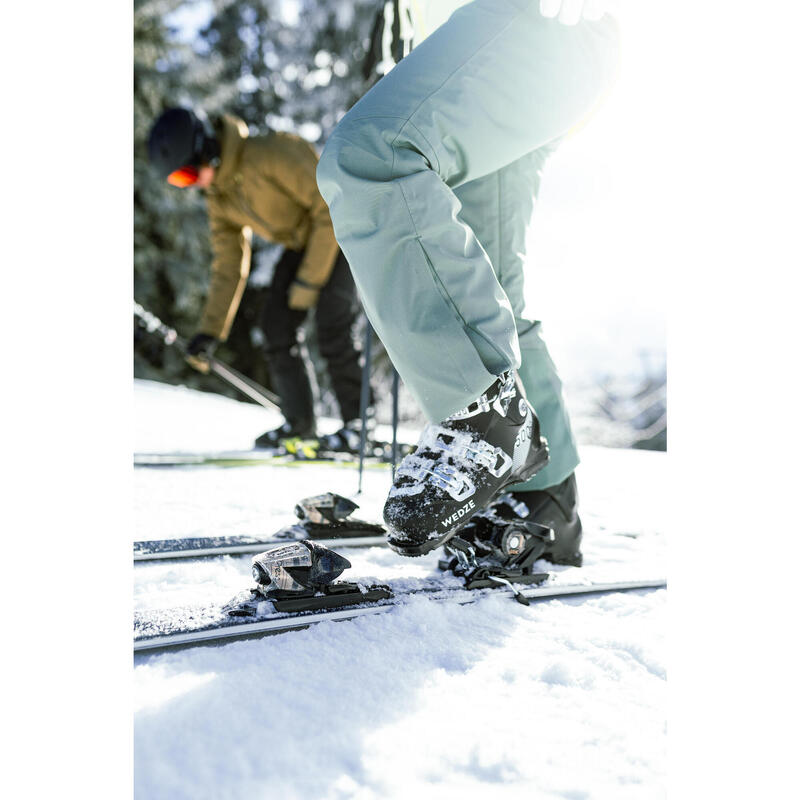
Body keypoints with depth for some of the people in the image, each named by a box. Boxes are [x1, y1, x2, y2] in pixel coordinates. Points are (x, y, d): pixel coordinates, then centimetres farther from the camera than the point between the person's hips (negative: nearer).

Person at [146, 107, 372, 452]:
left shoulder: (271, 153, -28)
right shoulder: (217, 194, -3)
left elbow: (332, 206, -26)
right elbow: (229, 263, 4)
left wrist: (309, 280, -25)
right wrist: (210, 330, 0)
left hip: (342, 232, -7)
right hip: (301, 241, 7)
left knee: (332, 325, -19)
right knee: (276, 325, -3)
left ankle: (356, 422, -7)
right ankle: (299, 422, 8)